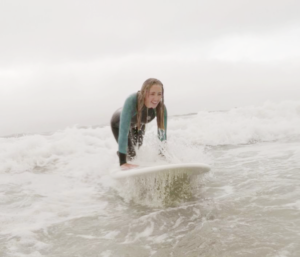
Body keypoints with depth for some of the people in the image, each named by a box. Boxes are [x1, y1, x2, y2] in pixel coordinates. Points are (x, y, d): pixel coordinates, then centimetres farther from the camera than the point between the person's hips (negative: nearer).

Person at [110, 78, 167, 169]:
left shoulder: (161, 107, -35)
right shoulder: (131, 101, -47)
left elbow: (162, 132, -26)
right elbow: (123, 131, -51)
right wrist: (122, 162, -54)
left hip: (138, 124, 4)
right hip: (118, 123, -3)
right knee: (131, 155, -5)